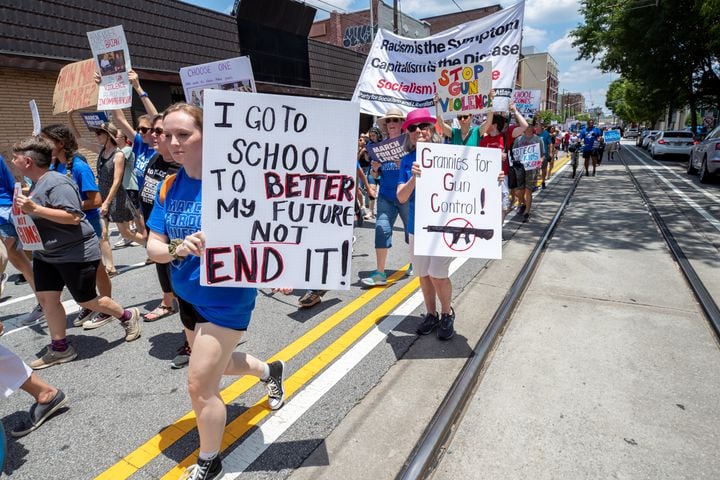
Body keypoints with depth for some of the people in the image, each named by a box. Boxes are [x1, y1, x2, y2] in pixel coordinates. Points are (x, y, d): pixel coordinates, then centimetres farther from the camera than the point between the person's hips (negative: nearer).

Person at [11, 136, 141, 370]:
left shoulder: (57, 183, -22)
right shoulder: (37, 183, 9)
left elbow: (74, 217, -29)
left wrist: (35, 209, -29)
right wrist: (24, 207, 6)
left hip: (75, 254, -10)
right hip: (45, 254, 10)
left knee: (87, 301, 3)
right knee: (46, 298, 8)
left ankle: (128, 317, 25)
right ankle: (59, 348, 21)